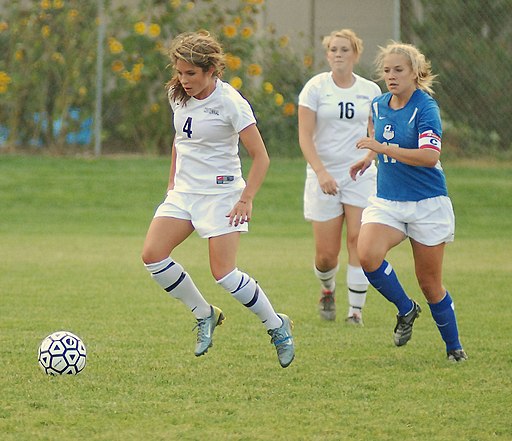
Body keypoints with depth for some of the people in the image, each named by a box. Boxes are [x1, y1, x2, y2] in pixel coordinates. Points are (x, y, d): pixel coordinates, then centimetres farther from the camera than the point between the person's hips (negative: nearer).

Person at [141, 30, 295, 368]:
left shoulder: (230, 103, -16)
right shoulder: (178, 95, 3)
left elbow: (260, 157, -14)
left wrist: (246, 199, -20)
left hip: (221, 193, -7)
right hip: (184, 190, 7)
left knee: (224, 274, -13)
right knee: (153, 255, -10)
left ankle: (277, 327, 9)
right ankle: (204, 314, 8)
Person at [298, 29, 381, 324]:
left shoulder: (370, 90, 5)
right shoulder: (316, 87, -3)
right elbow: (305, 136, -8)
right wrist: (321, 172, -20)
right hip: (324, 176, -1)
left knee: (359, 240, -14)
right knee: (326, 253, -2)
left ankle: (356, 308, -5)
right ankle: (327, 290, 32)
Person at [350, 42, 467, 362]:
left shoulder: (426, 108, -13)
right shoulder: (379, 106, 6)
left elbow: (430, 155, -27)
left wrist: (383, 148, -28)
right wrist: (368, 158, 23)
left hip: (428, 205, -5)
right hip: (387, 201, 5)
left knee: (430, 283, 3)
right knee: (368, 254, -25)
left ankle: (454, 346, 25)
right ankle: (406, 309, -1)